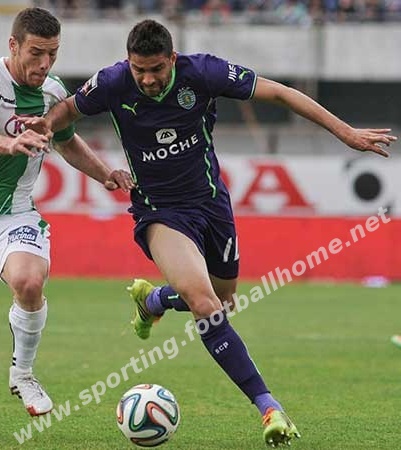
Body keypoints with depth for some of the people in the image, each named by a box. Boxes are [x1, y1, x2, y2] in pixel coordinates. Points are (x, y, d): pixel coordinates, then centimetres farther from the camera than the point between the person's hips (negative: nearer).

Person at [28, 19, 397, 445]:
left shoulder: (203, 72, -18)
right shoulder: (113, 83, -16)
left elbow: (278, 92, -12)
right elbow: (70, 108, 5)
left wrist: (346, 132, -15)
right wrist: (46, 123, -19)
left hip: (210, 200, 3)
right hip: (160, 213, -3)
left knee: (221, 301, 18)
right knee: (204, 304, -25)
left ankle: (150, 299, 51)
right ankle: (267, 406, -22)